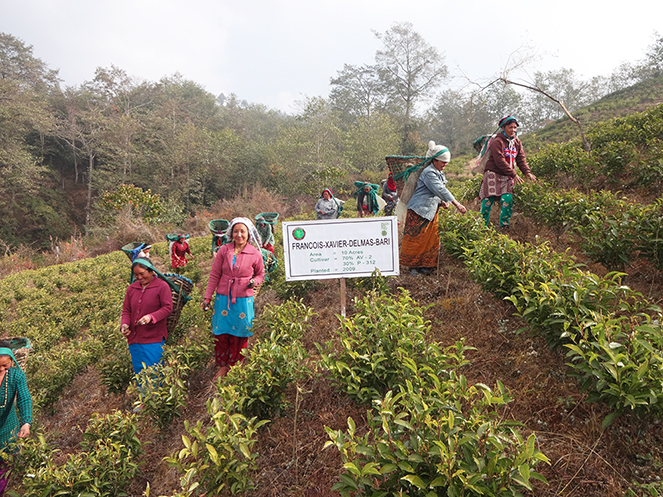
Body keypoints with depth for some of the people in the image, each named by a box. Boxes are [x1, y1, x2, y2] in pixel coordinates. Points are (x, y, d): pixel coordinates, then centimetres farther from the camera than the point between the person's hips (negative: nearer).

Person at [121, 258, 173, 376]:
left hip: (154, 340, -5)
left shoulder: (162, 286, -5)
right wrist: (124, 324, -7)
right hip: (134, 339, 5)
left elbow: (168, 308, -10)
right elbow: (126, 310, 13)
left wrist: (151, 317, -25)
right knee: (138, 370, 13)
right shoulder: (131, 288, 10)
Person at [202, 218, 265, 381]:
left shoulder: (255, 254, -2)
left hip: (244, 300, -1)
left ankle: (233, 367, 24)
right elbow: (214, 275, 3)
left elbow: (261, 274, 13)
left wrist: (254, 282, -9)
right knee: (221, 333, 6)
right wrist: (207, 297, 1)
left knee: (239, 336, 7)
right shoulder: (224, 250, 1)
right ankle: (222, 366, 23)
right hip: (223, 298, 1)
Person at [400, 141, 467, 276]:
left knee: (432, 239, 7)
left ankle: (425, 265, 17)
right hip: (419, 210, -9)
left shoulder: (440, 174, 14)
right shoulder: (429, 172, -16)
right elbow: (440, 190, -23)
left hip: (432, 211, 9)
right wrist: (457, 204, -25)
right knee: (414, 239, -2)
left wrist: (442, 202, 0)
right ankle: (412, 266, 9)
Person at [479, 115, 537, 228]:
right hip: (493, 174, -6)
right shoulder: (497, 142, -10)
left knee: (508, 199, -9)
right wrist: (514, 175, -21)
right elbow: (500, 161, -18)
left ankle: (504, 225, 1)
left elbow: (521, 159, 10)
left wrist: (527, 172, -8)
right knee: (489, 200, -10)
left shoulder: (516, 142, 13)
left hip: (507, 177, 6)